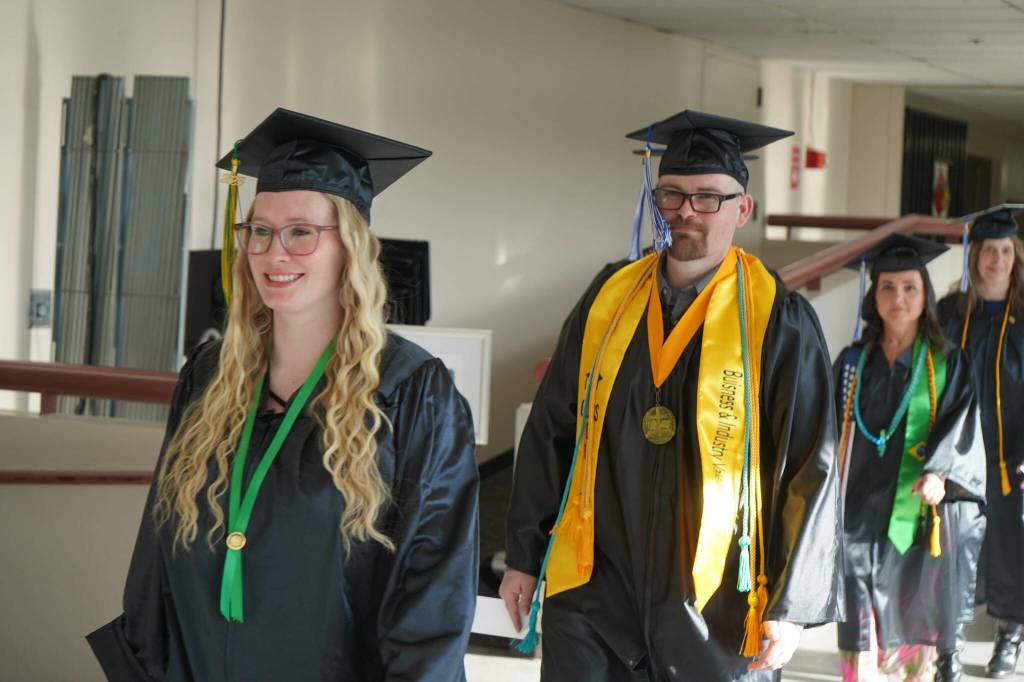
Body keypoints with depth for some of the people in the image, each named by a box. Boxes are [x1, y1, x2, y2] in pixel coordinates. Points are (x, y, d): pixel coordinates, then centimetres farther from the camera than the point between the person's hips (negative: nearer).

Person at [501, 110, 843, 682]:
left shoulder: (778, 322, -5)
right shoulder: (609, 298, 5)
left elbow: (810, 469, -7)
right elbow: (549, 434, 10)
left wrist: (790, 607, -10)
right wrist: (524, 559, 8)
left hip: (716, 607, -2)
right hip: (596, 589, 3)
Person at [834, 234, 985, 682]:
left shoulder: (948, 364, 3)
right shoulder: (853, 362, 8)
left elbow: (961, 429, -9)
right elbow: (834, 435, 13)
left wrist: (940, 475, -28)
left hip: (919, 517, -1)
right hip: (861, 515, 1)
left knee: (912, 636, 5)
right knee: (861, 642, -7)